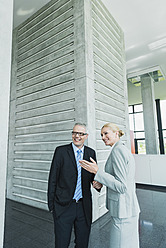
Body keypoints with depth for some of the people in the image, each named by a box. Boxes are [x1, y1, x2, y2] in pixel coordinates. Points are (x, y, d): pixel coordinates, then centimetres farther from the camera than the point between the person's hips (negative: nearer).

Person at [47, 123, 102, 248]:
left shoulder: (91, 153, 2)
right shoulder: (61, 151, -8)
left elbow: (93, 175, 9)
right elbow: (53, 179, -5)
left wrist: (97, 183, -13)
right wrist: (51, 205, -4)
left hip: (84, 207, 3)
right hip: (63, 206, -3)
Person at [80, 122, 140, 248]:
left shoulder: (117, 150, -20)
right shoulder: (125, 150, 9)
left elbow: (122, 187, -24)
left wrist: (97, 171, -25)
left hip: (122, 210, -9)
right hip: (130, 207, 9)